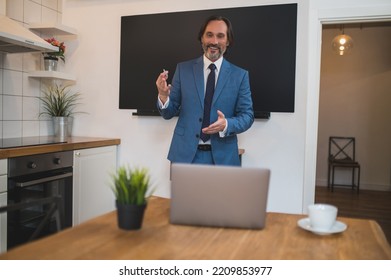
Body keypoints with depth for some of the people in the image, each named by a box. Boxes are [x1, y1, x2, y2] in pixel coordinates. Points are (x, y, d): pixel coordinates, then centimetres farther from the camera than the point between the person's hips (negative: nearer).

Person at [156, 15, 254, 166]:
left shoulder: (240, 75, 1)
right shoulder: (183, 69, 2)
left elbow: (247, 115, 1)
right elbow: (169, 113, 3)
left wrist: (226, 125, -19)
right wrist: (163, 96, -19)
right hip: (185, 154, 0)